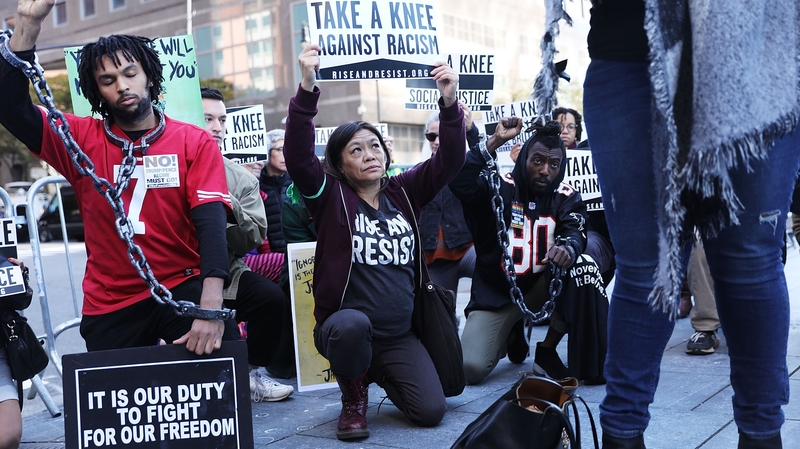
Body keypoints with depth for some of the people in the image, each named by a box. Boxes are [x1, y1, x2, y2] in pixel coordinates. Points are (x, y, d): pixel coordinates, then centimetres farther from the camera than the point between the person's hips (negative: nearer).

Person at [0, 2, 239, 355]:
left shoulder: (195, 143, -1)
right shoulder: (82, 140, 5)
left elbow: (211, 223, -13)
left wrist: (210, 308, -27)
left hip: (183, 288, -2)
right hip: (110, 304, 3)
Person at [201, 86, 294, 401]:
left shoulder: (242, 179, 7)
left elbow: (253, 240, 0)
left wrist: (232, 208, -17)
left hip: (228, 273, 3)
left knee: (272, 297, -23)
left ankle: (254, 374, 1)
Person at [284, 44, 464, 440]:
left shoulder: (404, 192, 7)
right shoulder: (331, 197, -3)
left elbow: (450, 159, -1)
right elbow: (298, 156, -19)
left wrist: (449, 103, -17)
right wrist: (307, 89, -31)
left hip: (400, 336, 4)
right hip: (344, 329, -3)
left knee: (431, 411, -13)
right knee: (353, 323, -39)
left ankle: (380, 374, 23)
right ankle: (353, 398, -4)